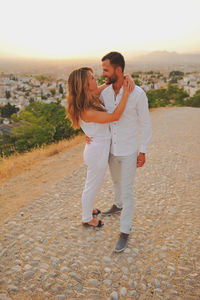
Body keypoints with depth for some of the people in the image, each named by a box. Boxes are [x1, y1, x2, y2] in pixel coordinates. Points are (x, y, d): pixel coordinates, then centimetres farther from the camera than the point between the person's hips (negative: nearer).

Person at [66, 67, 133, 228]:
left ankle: (87, 208, 52)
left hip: (99, 149, 9)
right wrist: (126, 94, -22)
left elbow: (104, 86, 13)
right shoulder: (87, 112, -30)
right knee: (92, 186, 13)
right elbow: (115, 116, -26)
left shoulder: (91, 98, -4)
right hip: (97, 152, -9)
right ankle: (87, 218, 37)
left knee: (93, 184, 28)